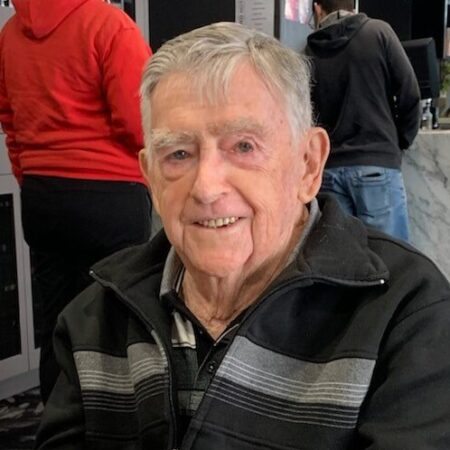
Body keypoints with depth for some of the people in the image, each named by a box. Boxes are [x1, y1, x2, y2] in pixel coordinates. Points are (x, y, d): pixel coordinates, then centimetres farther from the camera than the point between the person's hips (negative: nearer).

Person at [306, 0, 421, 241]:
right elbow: (409, 93, -1)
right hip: (377, 164, -3)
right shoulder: (379, 32, 1)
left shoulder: (309, 53, 7)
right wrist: (400, 142, 12)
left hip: (330, 167, 3)